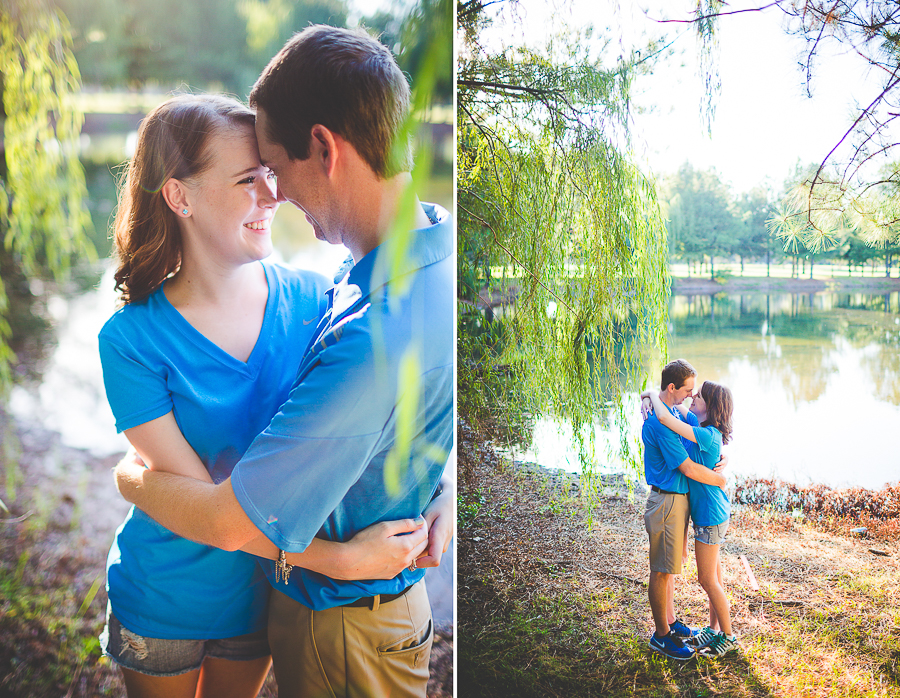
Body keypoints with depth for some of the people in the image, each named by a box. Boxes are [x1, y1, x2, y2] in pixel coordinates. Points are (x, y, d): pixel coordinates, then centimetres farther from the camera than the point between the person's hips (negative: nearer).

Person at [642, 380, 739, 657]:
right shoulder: (704, 429, 1)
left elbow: (664, 417, -36)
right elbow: (681, 409, 19)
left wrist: (653, 394, -18)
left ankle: (728, 636, 18)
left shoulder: (707, 436, -26)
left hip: (710, 515, -9)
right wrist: (661, 396, -1)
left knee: (708, 579, 4)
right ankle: (715, 629, 33)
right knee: (713, 575, 19)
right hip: (712, 512, 9)